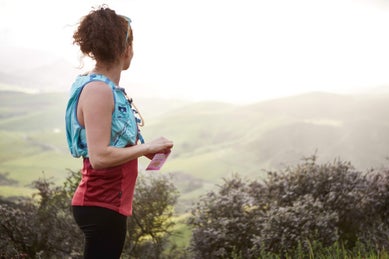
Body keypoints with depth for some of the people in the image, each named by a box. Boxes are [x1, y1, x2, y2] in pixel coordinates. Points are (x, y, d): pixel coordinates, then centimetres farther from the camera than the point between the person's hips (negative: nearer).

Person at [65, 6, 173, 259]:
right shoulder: (98, 90, -17)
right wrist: (147, 147, -16)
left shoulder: (107, 88, 11)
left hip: (108, 204, 10)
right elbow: (99, 157, -24)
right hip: (101, 206, -10)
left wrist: (146, 150, 8)